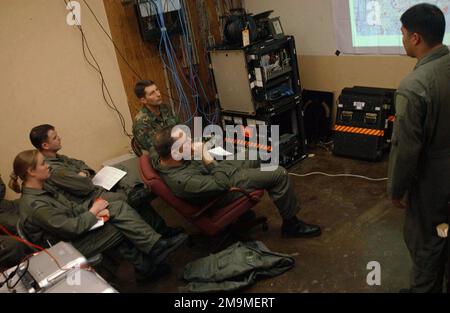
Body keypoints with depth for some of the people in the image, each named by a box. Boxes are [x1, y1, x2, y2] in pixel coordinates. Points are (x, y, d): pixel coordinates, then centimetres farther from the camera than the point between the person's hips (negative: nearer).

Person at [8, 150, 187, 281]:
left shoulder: (41, 191, 6)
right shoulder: (34, 205, -25)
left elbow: (71, 208, 10)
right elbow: (72, 228, -26)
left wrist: (93, 208, -8)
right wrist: (93, 211, -12)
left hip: (73, 229, 9)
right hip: (70, 247, -9)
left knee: (118, 207, -8)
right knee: (122, 228, -14)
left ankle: (156, 246, -7)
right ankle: (145, 266, 2)